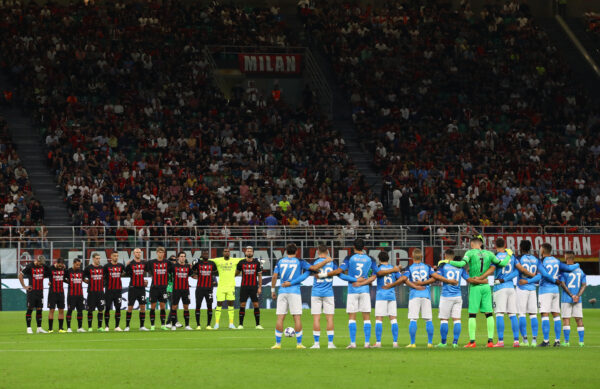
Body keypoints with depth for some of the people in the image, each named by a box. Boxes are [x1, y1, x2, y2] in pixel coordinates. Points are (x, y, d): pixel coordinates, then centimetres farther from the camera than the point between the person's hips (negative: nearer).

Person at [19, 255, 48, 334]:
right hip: (32, 291, -5)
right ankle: (29, 328, 0)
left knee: (39, 309, 6)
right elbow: (20, 275, -8)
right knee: (30, 309, -3)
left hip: (40, 291, 5)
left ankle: (39, 328, 11)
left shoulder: (43, 267, 7)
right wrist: (24, 286, -10)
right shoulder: (30, 267, -8)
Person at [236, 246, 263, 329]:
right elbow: (237, 272, 19)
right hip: (244, 287, 0)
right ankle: (240, 324, 3)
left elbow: (260, 276, 5)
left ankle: (258, 324, 4)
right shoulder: (241, 263, 4)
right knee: (242, 305, -1)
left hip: (254, 287, 0)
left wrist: (260, 287, 1)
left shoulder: (257, 263, 3)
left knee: (256, 305, -2)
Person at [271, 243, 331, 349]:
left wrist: (273, 290, 14)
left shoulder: (280, 262, 7)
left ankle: (278, 343, 1)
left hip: (282, 292, 2)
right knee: (297, 318, 1)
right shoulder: (299, 262, 1)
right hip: (294, 292, -2)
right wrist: (326, 261, 12)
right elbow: (314, 268, -2)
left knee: (280, 318, 2)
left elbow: (274, 277, 4)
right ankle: (299, 343, 1)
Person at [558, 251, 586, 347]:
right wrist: (578, 296, -5)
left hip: (566, 299, -4)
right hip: (578, 300, 4)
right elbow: (584, 285, 4)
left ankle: (567, 341, -5)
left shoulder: (564, 270, -6)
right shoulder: (580, 271, 8)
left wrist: (571, 295, -10)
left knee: (566, 319, -1)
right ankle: (581, 341, 2)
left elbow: (562, 284, -11)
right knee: (579, 319, 5)